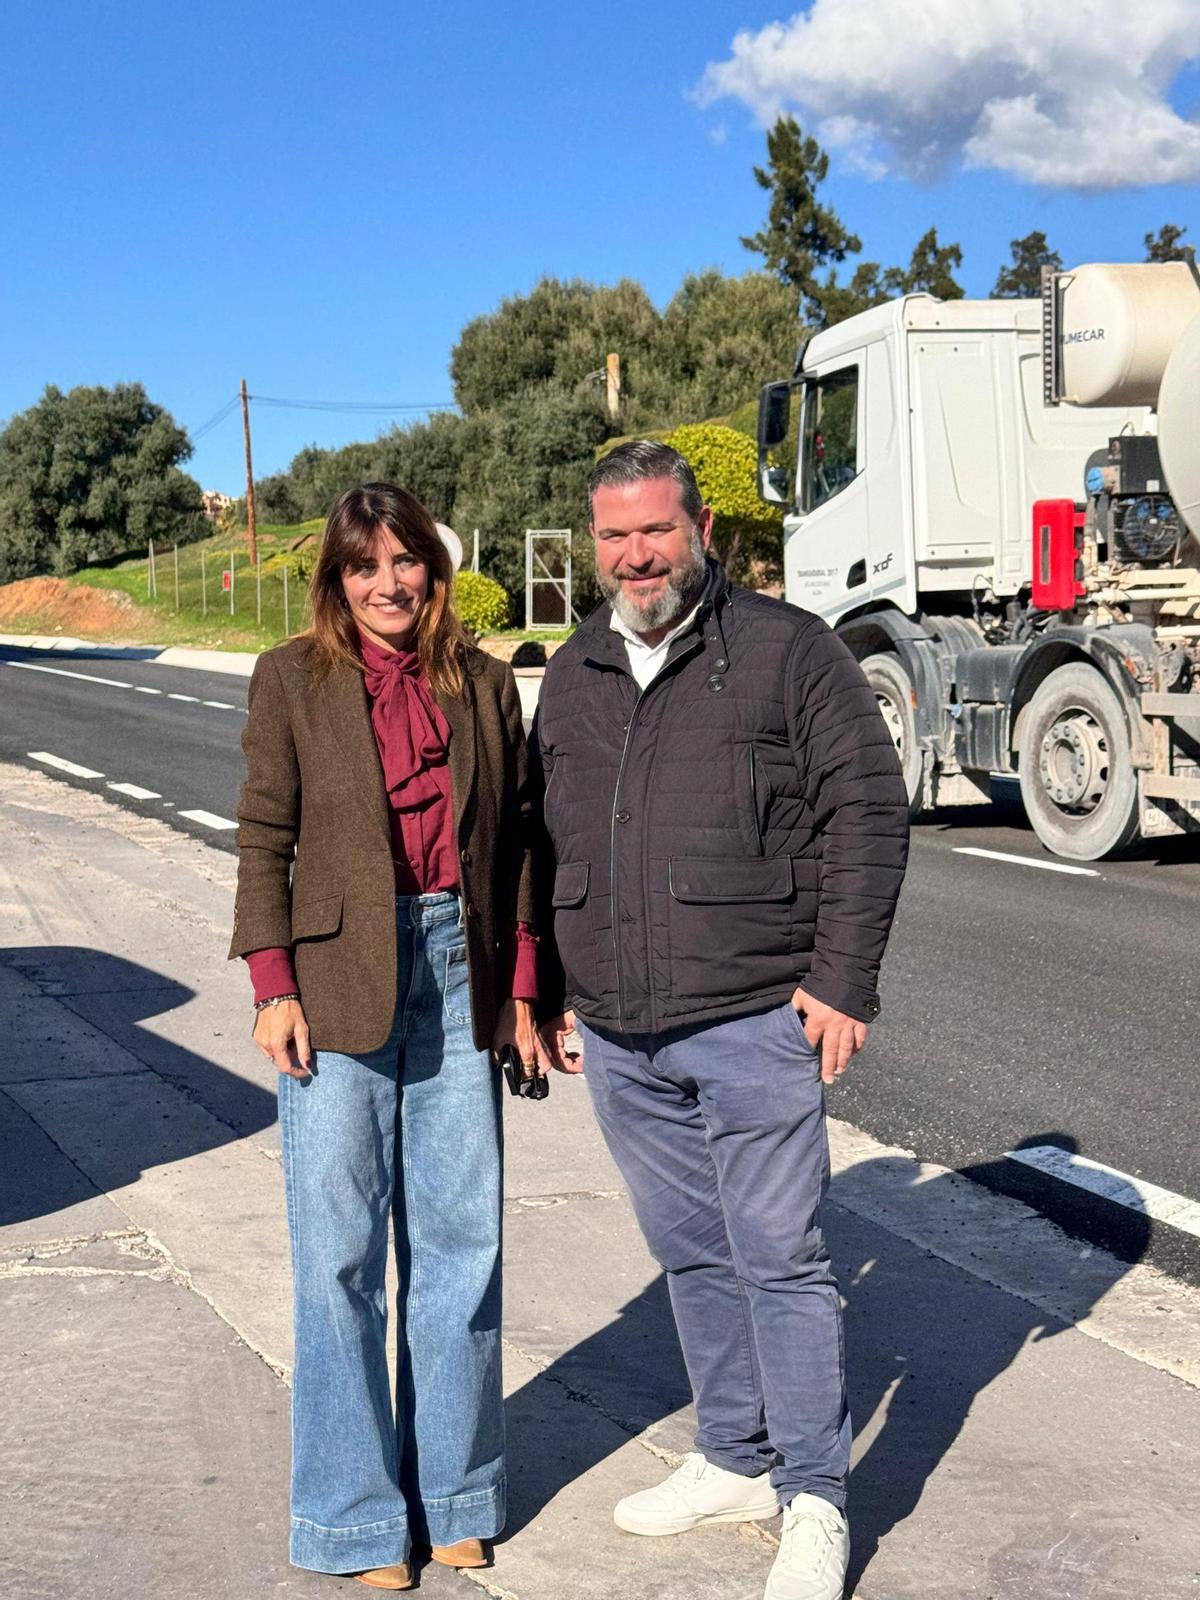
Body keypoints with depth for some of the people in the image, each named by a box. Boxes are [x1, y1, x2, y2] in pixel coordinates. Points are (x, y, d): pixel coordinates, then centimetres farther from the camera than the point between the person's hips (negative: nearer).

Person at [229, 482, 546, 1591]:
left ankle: (455, 1496, 23)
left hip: (457, 977, 3)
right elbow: (264, 838, 0)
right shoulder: (294, 679, 2)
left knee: (462, 1239, 8)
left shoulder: (484, 685, 9)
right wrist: (273, 987, -8)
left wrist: (521, 991, 7)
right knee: (342, 1252, 2)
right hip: (340, 982, -3)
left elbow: (515, 843, 11)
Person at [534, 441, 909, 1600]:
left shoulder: (788, 649, -3)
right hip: (618, 1037, 6)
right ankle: (734, 1460, 31)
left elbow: (868, 810, -6)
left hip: (753, 1022, -5)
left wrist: (841, 979, -11)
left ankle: (813, 1502, 13)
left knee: (780, 1259, 0)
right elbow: (542, 843, 21)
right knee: (689, 1253, 15)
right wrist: (546, 991, 17)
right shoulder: (573, 675, 13)